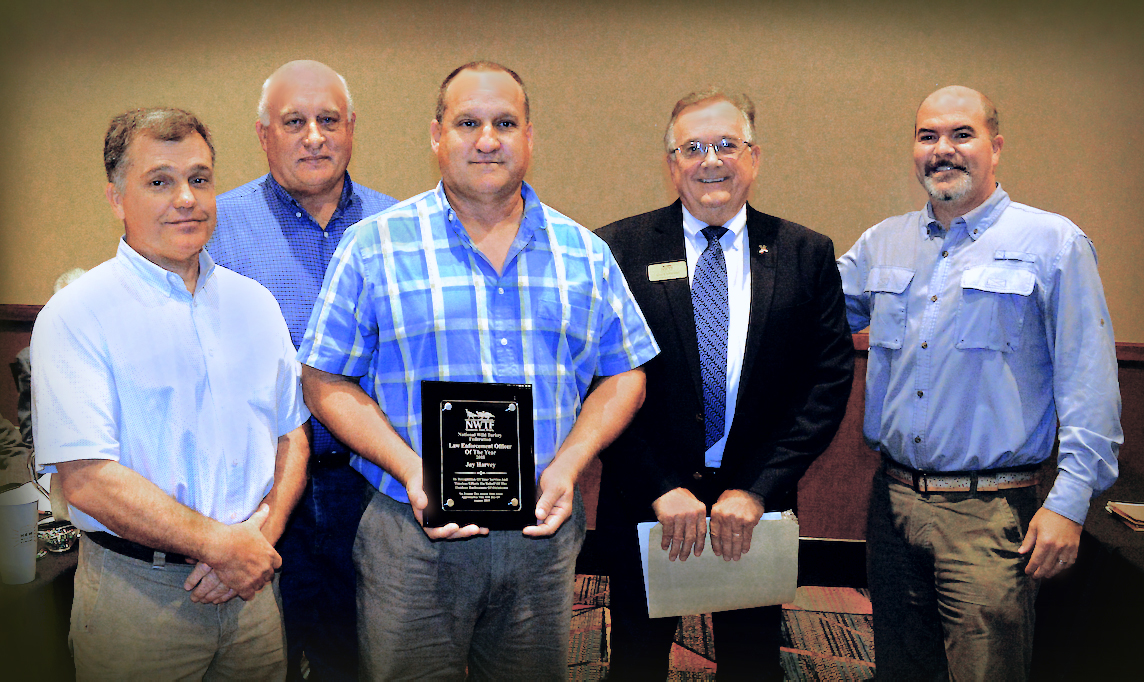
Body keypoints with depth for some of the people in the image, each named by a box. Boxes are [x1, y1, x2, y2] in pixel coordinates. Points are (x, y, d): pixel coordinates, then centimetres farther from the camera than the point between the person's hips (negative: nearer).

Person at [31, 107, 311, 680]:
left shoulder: (255, 303, 7)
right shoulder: (75, 315, -10)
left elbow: (293, 433, 9)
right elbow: (87, 479, -18)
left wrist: (262, 536, -7)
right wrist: (221, 544, -16)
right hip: (134, 595, -4)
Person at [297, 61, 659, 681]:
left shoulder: (584, 253, 6)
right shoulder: (373, 247, -2)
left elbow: (623, 373, 8)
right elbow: (327, 381, -2)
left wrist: (568, 465, -7)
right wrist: (410, 470, -16)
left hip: (543, 533, 3)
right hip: (414, 538, -2)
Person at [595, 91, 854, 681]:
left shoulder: (807, 255, 0)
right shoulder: (618, 251, -5)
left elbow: (830, 379, -4)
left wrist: (756, 489, -13)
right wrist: (661, 488, -16)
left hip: (757, 506, 1)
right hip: (645, 503, -1)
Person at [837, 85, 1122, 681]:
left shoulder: (1053, 243, -3)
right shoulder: (881, 244, 10)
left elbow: (1089, 386, -6)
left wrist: (1069, 501, -12)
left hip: (990, 515, -4)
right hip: (893, 501, 5)